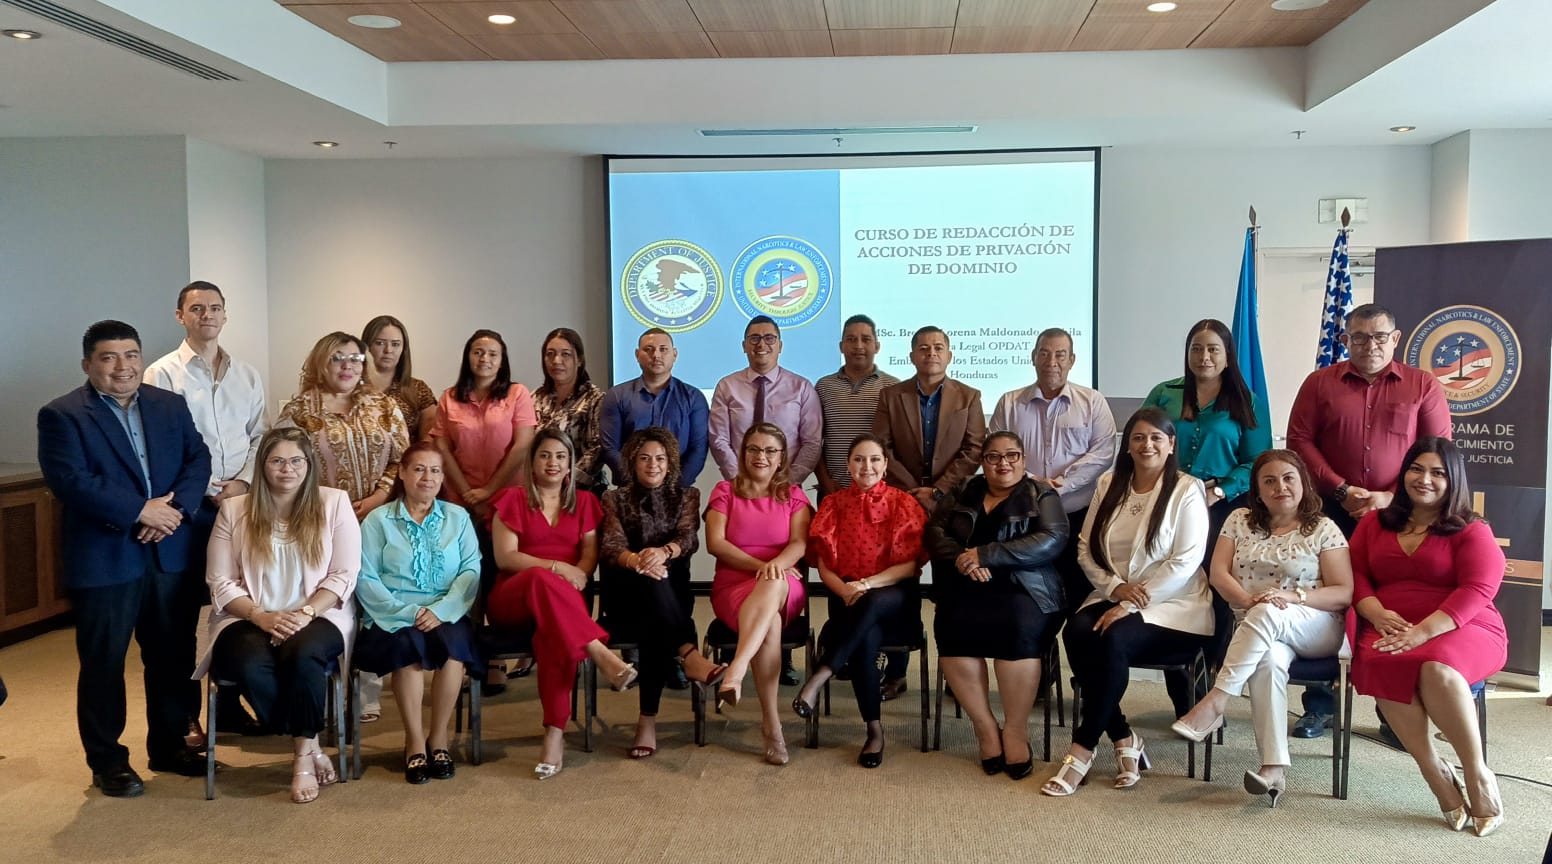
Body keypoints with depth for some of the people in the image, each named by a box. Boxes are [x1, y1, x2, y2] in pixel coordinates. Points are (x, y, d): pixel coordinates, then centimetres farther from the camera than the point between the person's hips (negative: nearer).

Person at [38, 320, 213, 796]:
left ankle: (169, 746, 27)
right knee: (103, 663, 5)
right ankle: (106, 761, 18)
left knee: (171, 655, 13)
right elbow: (70, 480, -16)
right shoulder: (61, 415, -5)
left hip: (169, 554, 5)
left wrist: (176, 509, -15)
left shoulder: (172, 405, 9)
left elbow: (198, 459, 3)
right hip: (103, 559, -4)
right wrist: (140, 511, -20)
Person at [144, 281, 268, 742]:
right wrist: (208, 492, -10)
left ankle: (230, 703, 21)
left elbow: (261, 438, 10)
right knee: (183, 612, 2)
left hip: (241, 504, 4)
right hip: (189, 507, -4)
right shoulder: (162, 374, -1)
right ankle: (185, 714, 12)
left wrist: (243, 482, -6)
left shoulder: (247, 376, 12)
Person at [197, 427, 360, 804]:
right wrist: (262, 616, -14)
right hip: (249, 619, 1)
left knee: (303, 655, -36)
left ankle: (303, 757, -17)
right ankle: (311, 748, -15)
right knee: (251, 665, -33)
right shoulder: (234, 510, 8)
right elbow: (220, 582, 2)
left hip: (318, 616, -1)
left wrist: (305, 613, -16)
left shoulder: (334, 503, 5)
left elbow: (343, 575, 0)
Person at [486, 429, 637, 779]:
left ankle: (555, 734, -42)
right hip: (513, 598, -1)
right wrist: (555, 567, -15)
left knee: (554, 628, -38)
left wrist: (579, 574, -15)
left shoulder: (584, 502, 19)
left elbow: (590, 554, 9)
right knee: (542, 579, -40)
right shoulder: (512, 499, 11)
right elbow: (504, 556, -2)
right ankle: (602, 657, -47)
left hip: (563, 599, 1)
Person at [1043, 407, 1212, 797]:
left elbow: (1186, 562, -13)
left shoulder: (1187, 490, -4)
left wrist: (1130, 605, -18)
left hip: (1172, 607, -4)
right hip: (1113, 597, 4)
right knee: (1077, 633, -27)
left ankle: (1082, 749, -19)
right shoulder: (1109, 484, 10)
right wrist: (1115, 587, -10)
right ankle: (1124, 739, -16)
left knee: (1114, 640, -32)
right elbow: (1086, 548, 9)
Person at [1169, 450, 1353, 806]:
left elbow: (1344, 593, -2)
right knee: (1270, 660, -35)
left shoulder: (1323, 529, 5)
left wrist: (1294, 596, -19)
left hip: (1314, 629, -1)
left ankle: (1214, 703, -37)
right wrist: (1248, 599, -15)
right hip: (1254, 628, 2)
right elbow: (1218, 573, 5)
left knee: (1266, 615, -36)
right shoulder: (1240, 521, 14)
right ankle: (1274, 769, -42)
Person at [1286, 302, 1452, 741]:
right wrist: (1342, 491, -10)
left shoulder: (1423, 387, 5)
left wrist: (1391, 497, -12)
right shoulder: (1320, 383, 7)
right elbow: (1299, 441, 0)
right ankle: (1317, 708, 15)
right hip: (1331, 513, 1)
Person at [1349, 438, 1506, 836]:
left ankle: (1478, 776, -18)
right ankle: (1436, 774, -24)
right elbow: (1355, 575, 11)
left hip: (1461, 629, -2)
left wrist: (1423, 631, -22)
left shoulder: (1471, 530, 5)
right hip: (1390, 630, 3)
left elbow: (1478, 589, -9)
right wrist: (1379, 615, -10)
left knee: (1437, 668, -38)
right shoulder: (1374, 523, 17)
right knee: (1380, 665, -34)